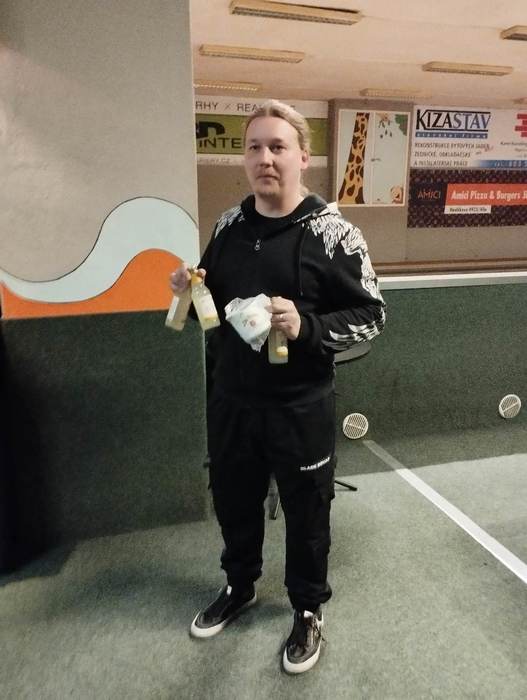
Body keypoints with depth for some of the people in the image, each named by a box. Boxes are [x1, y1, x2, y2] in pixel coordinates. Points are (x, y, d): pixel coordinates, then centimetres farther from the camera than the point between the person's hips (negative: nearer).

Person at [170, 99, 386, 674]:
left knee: (305, 511, 14)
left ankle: (308, 608, 42)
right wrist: (190, 291, -9)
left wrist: (306, 325, -27)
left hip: (300, 407, -4)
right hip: (230, 400, 5)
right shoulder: (228, 226, 3)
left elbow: (371, 315, -11)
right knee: (233, 501, 21)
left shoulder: (332, 231, -12)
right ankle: (239, 586, 50)